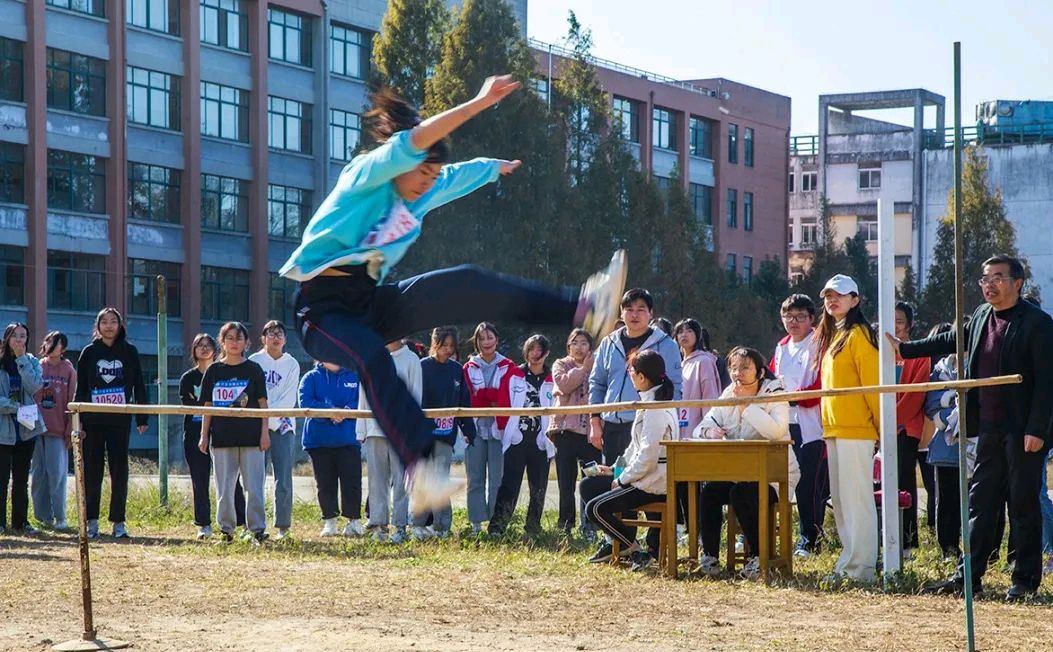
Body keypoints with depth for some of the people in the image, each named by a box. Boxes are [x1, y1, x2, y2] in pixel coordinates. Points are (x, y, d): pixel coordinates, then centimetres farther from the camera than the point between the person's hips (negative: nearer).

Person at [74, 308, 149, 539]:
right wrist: (78, 419, -1)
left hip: (120, 420, 0)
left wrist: (142, 418, 1)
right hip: (93, 421, 0)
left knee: (120, 470, 0)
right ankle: (91, 521, 9)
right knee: (92, 470, 3)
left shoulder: (129, 352, 6)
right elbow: (80, 388, 6)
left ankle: (119, 521, 5)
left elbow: (139, 386, 6)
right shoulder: (89, 353, 6)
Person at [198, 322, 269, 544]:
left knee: (254, 487, -3)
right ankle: (226, 529, 14)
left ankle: (256, 529, 2)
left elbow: (262, 403, 3)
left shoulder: (253, 370, 3)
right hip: (222, 438, 2)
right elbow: (208, 405, 8)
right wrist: (204, 435, 4)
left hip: (251, 436, -2)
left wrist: (265, 432, -3)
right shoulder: (214, 371, 7)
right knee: (224, 487, 6)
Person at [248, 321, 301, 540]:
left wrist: (268, 416, -13)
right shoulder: (253, 362, 7)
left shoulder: (291, 364, 7)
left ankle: (282, 527, 3)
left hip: (282, 425, 0)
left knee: (283, 481, -3)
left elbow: (288, 400, -1)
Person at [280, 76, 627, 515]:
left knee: (466, 286, -13)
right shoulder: (366, 174, -8)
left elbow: (462, 174, 36)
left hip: (374, 303, 7)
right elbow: (414, 142, -23)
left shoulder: (419, 197, 15)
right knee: (372, 357, -40)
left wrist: (497, 167, 56)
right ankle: (421, 470, -58)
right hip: (324, 309, -7)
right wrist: (482, 101, -25)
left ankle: (582, 309, -24)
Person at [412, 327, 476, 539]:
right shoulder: (422, 367, -3)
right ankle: (418, 524, 6)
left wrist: (468, 430, 9)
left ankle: (441, 526, 3)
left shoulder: (457, 370, 10)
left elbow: (464, 403, 13)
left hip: (446, 434, 3)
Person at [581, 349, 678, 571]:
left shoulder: (656, 409, -20)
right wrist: (617, 469, 12)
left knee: (596, 508, -16)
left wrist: (622, 479, -13)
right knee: (588, 486, 16)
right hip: (647, 478, 10)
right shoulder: (652, 402, 13)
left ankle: (636, 551, -7)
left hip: (652, 485, -10)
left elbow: (648, 455, -24)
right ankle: (614, 541, 21)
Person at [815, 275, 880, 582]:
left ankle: (861, 566, -6)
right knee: (840, 499, 11)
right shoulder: (832, 337, 19)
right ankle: (849, 561, 16)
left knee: (856, 497, -8)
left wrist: (881, 427, -15)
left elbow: (872, 383, -13)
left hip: (855, 429, -10)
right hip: (834, 429, 10)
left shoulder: (858, 335, -9)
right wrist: (827, 423, 17)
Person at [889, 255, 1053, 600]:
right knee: (980, 502, 9)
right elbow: (954, 339, 28)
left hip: (1022, 430, -7)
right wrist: (906, 349, 30)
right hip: (990, 429, 7)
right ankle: (969, 575, 13)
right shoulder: (981, 316, 10)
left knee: (1024, 504, 0)